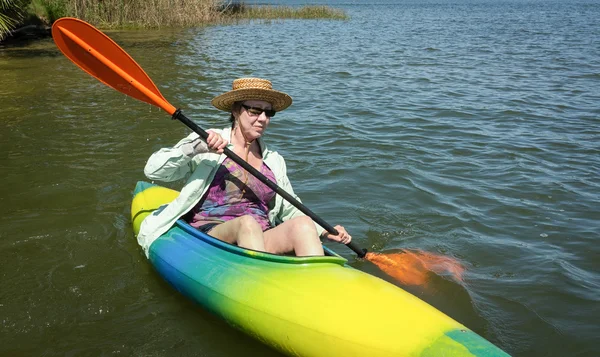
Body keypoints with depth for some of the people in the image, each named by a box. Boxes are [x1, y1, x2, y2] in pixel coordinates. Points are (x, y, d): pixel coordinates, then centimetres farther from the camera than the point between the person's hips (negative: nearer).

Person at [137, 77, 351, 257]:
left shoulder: (274, 161, 17)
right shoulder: (206, 145, 5)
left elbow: (289, 210, 24)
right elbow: (153, 170, -2)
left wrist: (325, 232, 8)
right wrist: (196, 147, -17)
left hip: (262, 241, 4)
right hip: (209, 237, -4)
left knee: (302, 224, -26)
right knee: (248, 222, -36)